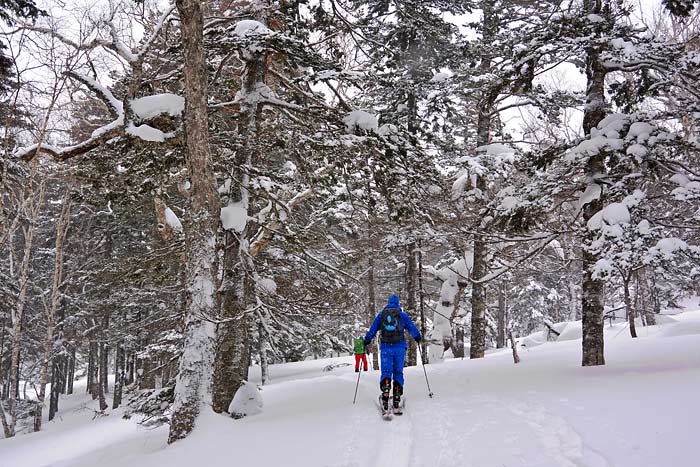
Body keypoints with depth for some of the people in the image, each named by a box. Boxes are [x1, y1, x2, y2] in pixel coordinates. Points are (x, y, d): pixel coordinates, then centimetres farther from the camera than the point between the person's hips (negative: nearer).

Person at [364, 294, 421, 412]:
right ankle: (397, 397, 1)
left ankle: (385, 387, -28)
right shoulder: (402, 315, 6)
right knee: (398, 372, 7)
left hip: (385, 347, 0)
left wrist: (366, 341, 23)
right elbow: (412, 328, 9)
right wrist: (417, 337, 28)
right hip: (399, 347, 0)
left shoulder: (381, 315, 9)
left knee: (386, 371, -1)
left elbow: (372, 329, 10)